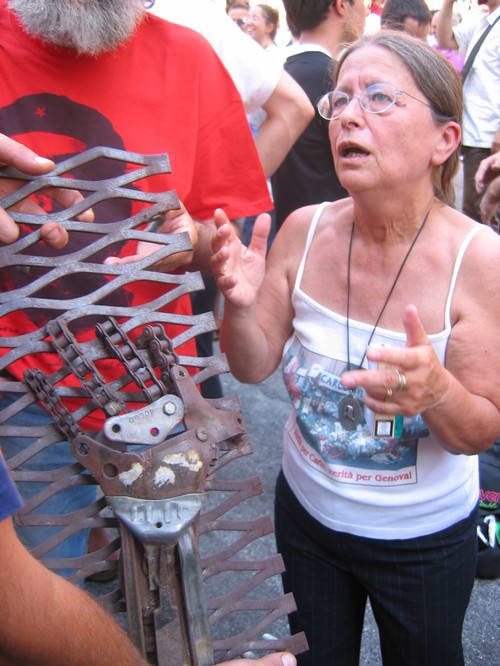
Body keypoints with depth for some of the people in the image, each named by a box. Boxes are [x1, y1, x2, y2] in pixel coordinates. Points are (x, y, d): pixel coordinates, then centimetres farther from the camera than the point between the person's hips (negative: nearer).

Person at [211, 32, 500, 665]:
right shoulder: (304, 231, -13)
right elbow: (253, 366, -6)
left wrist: (436, 392, -39)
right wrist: (239, 305, -27)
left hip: (425, 536, -2)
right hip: (306, 510, 3)